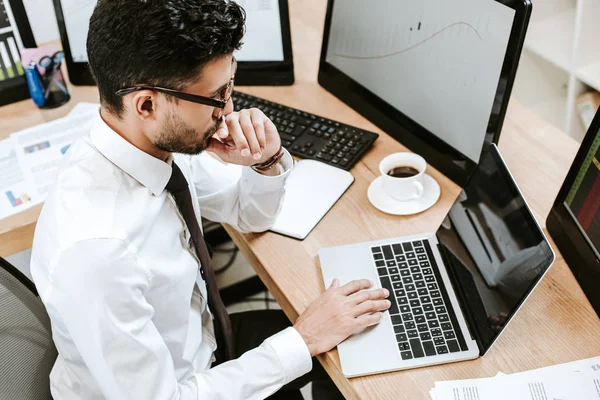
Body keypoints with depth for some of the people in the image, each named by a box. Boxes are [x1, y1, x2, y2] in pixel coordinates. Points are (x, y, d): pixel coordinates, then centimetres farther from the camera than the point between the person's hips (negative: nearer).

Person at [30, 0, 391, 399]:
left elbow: (251, 213, 2)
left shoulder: (164, 142, -16)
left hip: (204, 339, 6)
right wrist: (303, 340, -24)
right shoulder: (94, 246, -38)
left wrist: (268, 160, -20)